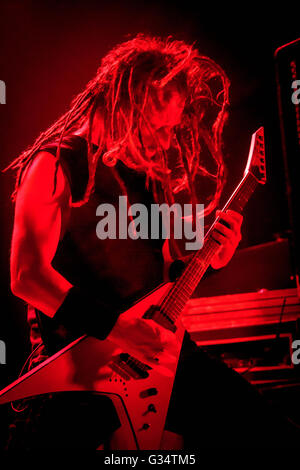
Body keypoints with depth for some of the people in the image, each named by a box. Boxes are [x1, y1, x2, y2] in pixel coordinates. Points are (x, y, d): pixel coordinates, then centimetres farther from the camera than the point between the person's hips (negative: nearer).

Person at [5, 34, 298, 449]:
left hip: (154, 346, 6)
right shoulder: (58, 165, -8)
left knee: (243, 411, -2)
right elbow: (27, 275, -16)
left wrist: (215, 253, -1)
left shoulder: (153, 173, 13)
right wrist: (113, 325, -22)